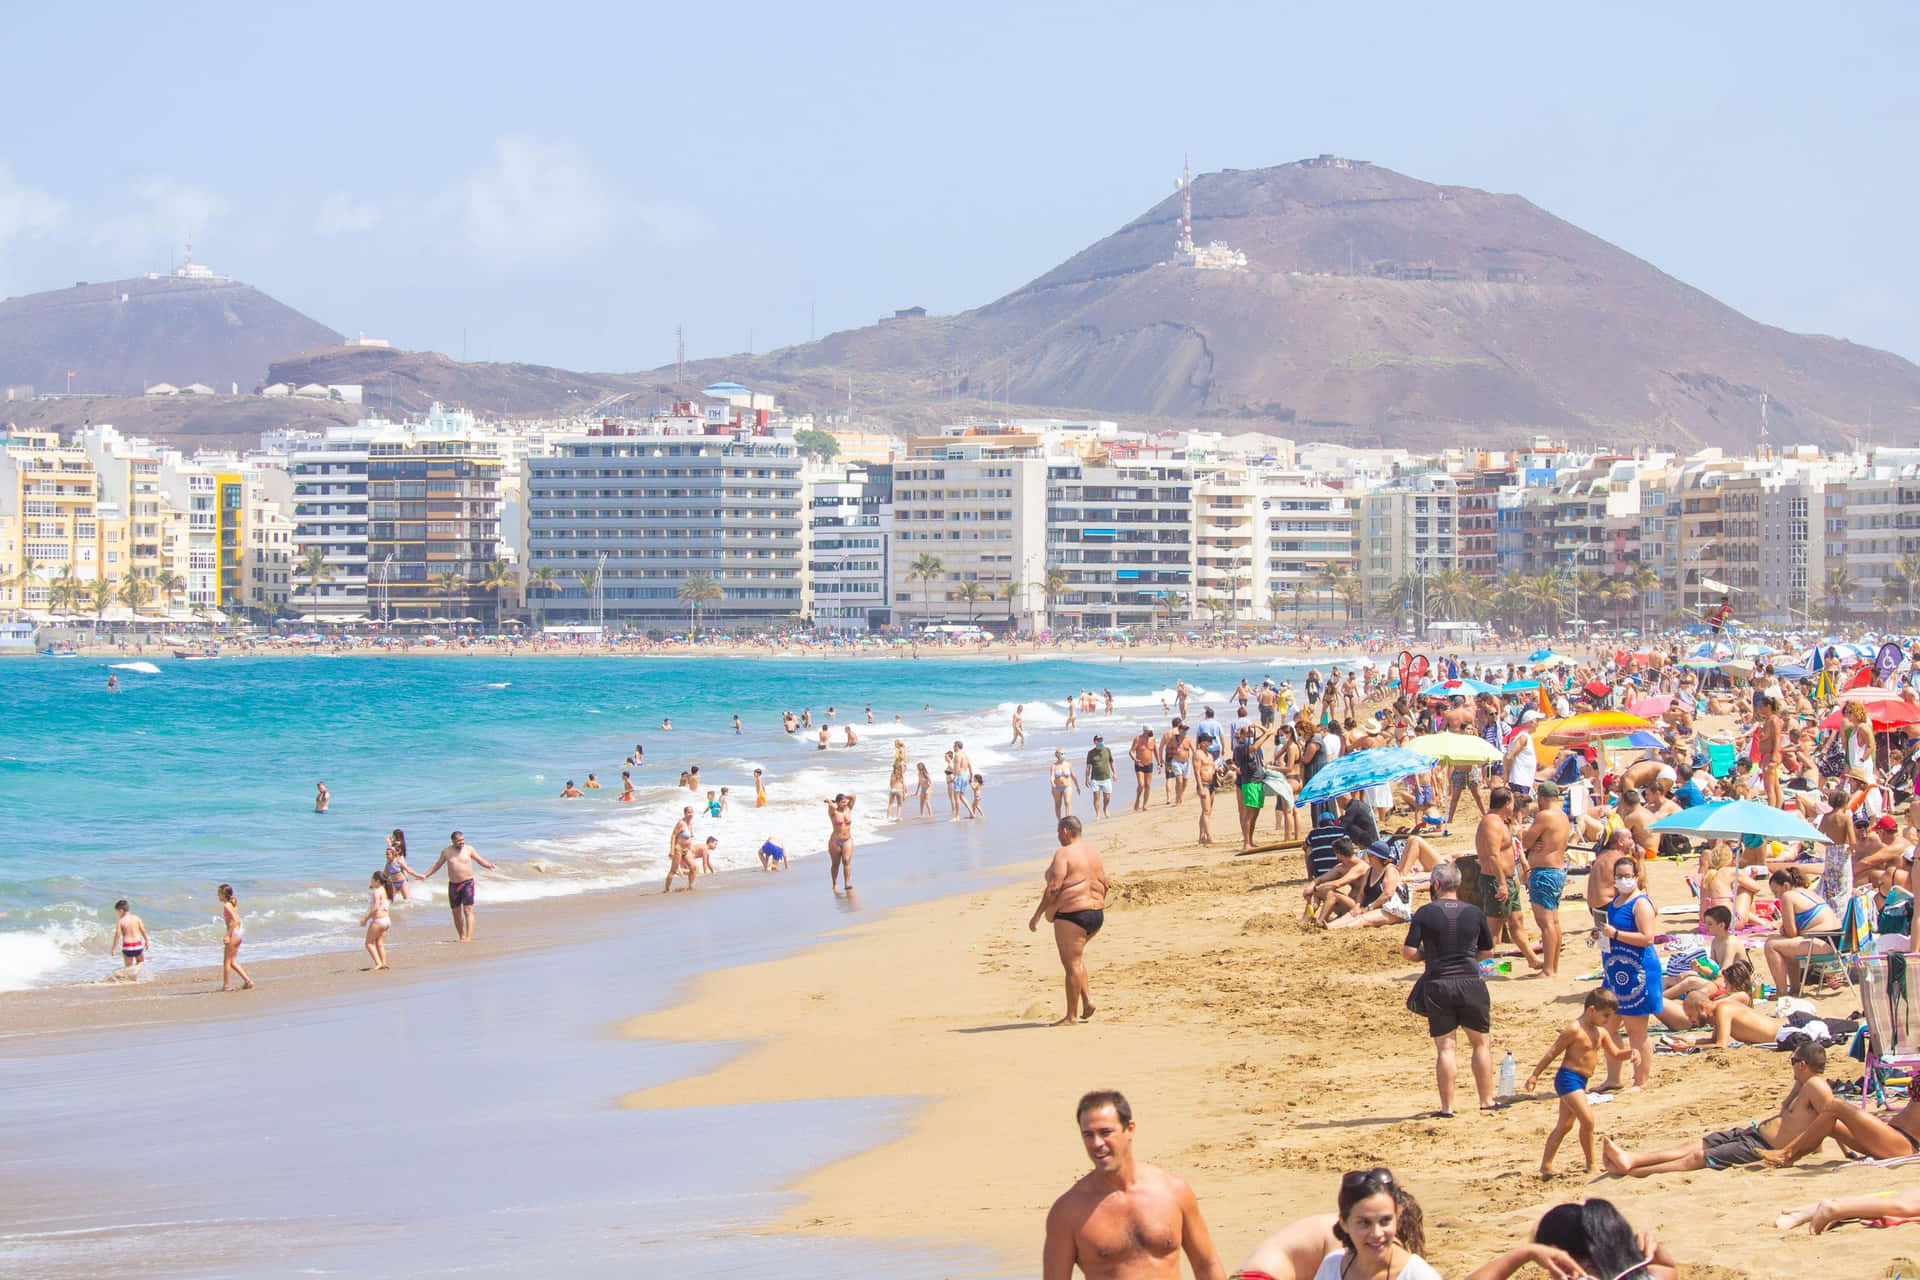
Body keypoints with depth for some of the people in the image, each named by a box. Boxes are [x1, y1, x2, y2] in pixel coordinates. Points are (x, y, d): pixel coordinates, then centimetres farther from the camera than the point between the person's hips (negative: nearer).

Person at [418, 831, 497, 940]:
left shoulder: (469, 849, 2)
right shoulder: (446, 851, 6)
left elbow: (480, 860, 11)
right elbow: (437, 865, 18)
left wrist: (490, 866, -6)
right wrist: (425, 875, 14)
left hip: (467, 883, -3)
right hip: (453, 885, 3)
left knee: (468, 910, -12)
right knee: (456, 913, 5)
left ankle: (469, 937, -18)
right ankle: (461, 937, 16)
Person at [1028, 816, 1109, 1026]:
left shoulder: (1063, 854, -11)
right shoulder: (1093, 852, 12)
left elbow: (1054, 887, -17)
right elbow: (1104, 884, 15)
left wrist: (1038, 914, -12)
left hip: (1072, 913, -8)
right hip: (1097, 914, 8)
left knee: (1072, 964, -3)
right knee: (1077, 955, 26)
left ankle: (1071, 1016, 0)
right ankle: (1087, 999, 14)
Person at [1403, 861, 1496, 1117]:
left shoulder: (1425, 913, -4)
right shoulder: (1475, 913, 3)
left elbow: (1408, 952, -7)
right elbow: (1487, 951, 13)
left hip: (1437, 985, -1)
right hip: (1470, 981, 1)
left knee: (1444, 1047, 2)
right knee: (1480, 1042, 14)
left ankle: (1447, 1106, 1)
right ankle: (1486, 1100, 17)